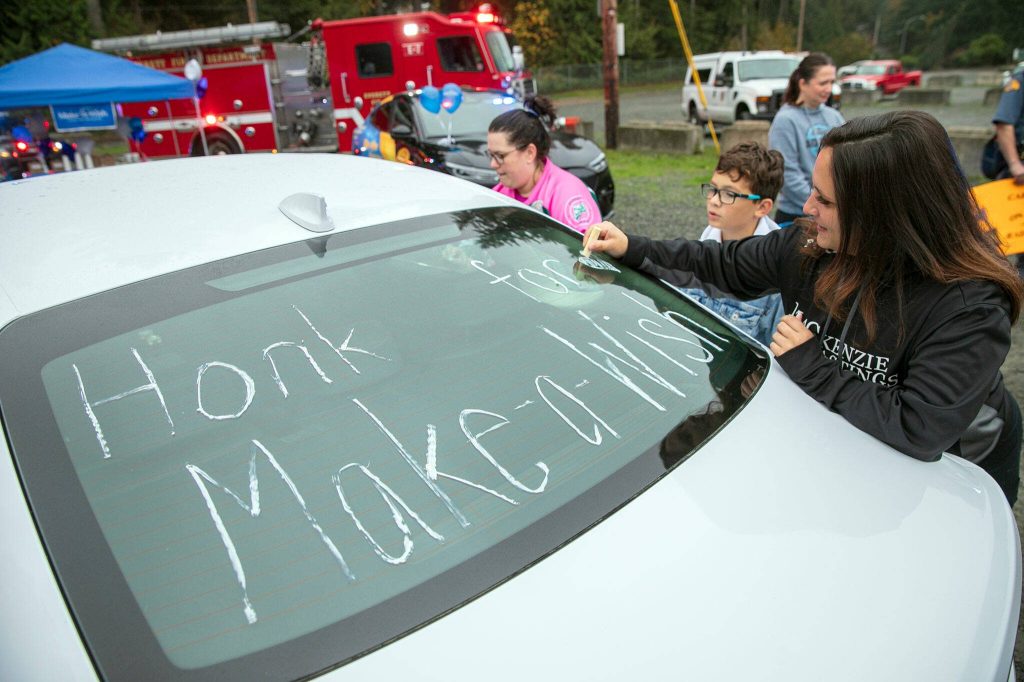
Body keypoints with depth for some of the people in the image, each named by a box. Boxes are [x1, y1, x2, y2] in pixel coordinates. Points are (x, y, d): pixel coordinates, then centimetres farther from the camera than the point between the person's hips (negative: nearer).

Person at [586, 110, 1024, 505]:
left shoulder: (969, 307, -32)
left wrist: (810, 368, -30)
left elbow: (920, 432, -39)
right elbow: (728, 265, 0)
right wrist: (634, 249, -7)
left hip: (945, 467, -4)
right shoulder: (810, 246, -16)